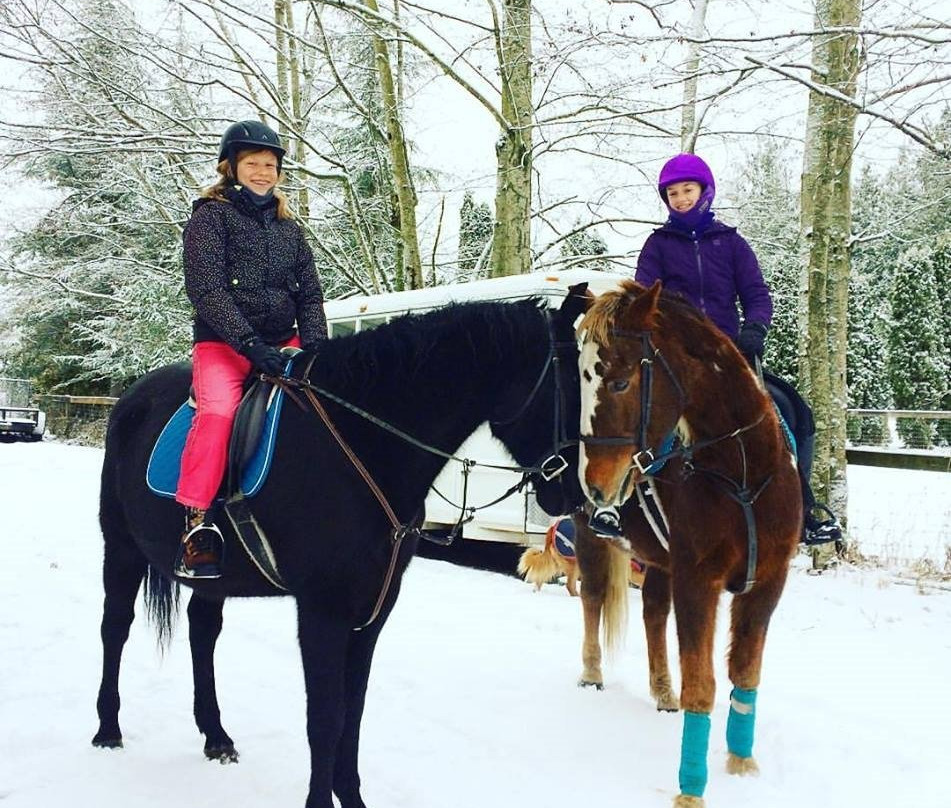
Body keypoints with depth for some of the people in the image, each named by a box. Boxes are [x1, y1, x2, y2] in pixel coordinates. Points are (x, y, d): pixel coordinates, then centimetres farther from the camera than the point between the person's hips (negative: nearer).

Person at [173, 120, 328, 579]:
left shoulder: (288, 227, 18)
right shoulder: (211, 217, 1)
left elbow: (310, 294, 15)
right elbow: (206, 290, -11)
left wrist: (314, 347, -4)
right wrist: (251, 344, -22)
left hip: (284, 343, 6)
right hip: (223, 344, -5)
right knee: (218, 410, -31)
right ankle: (197, 523, -31)